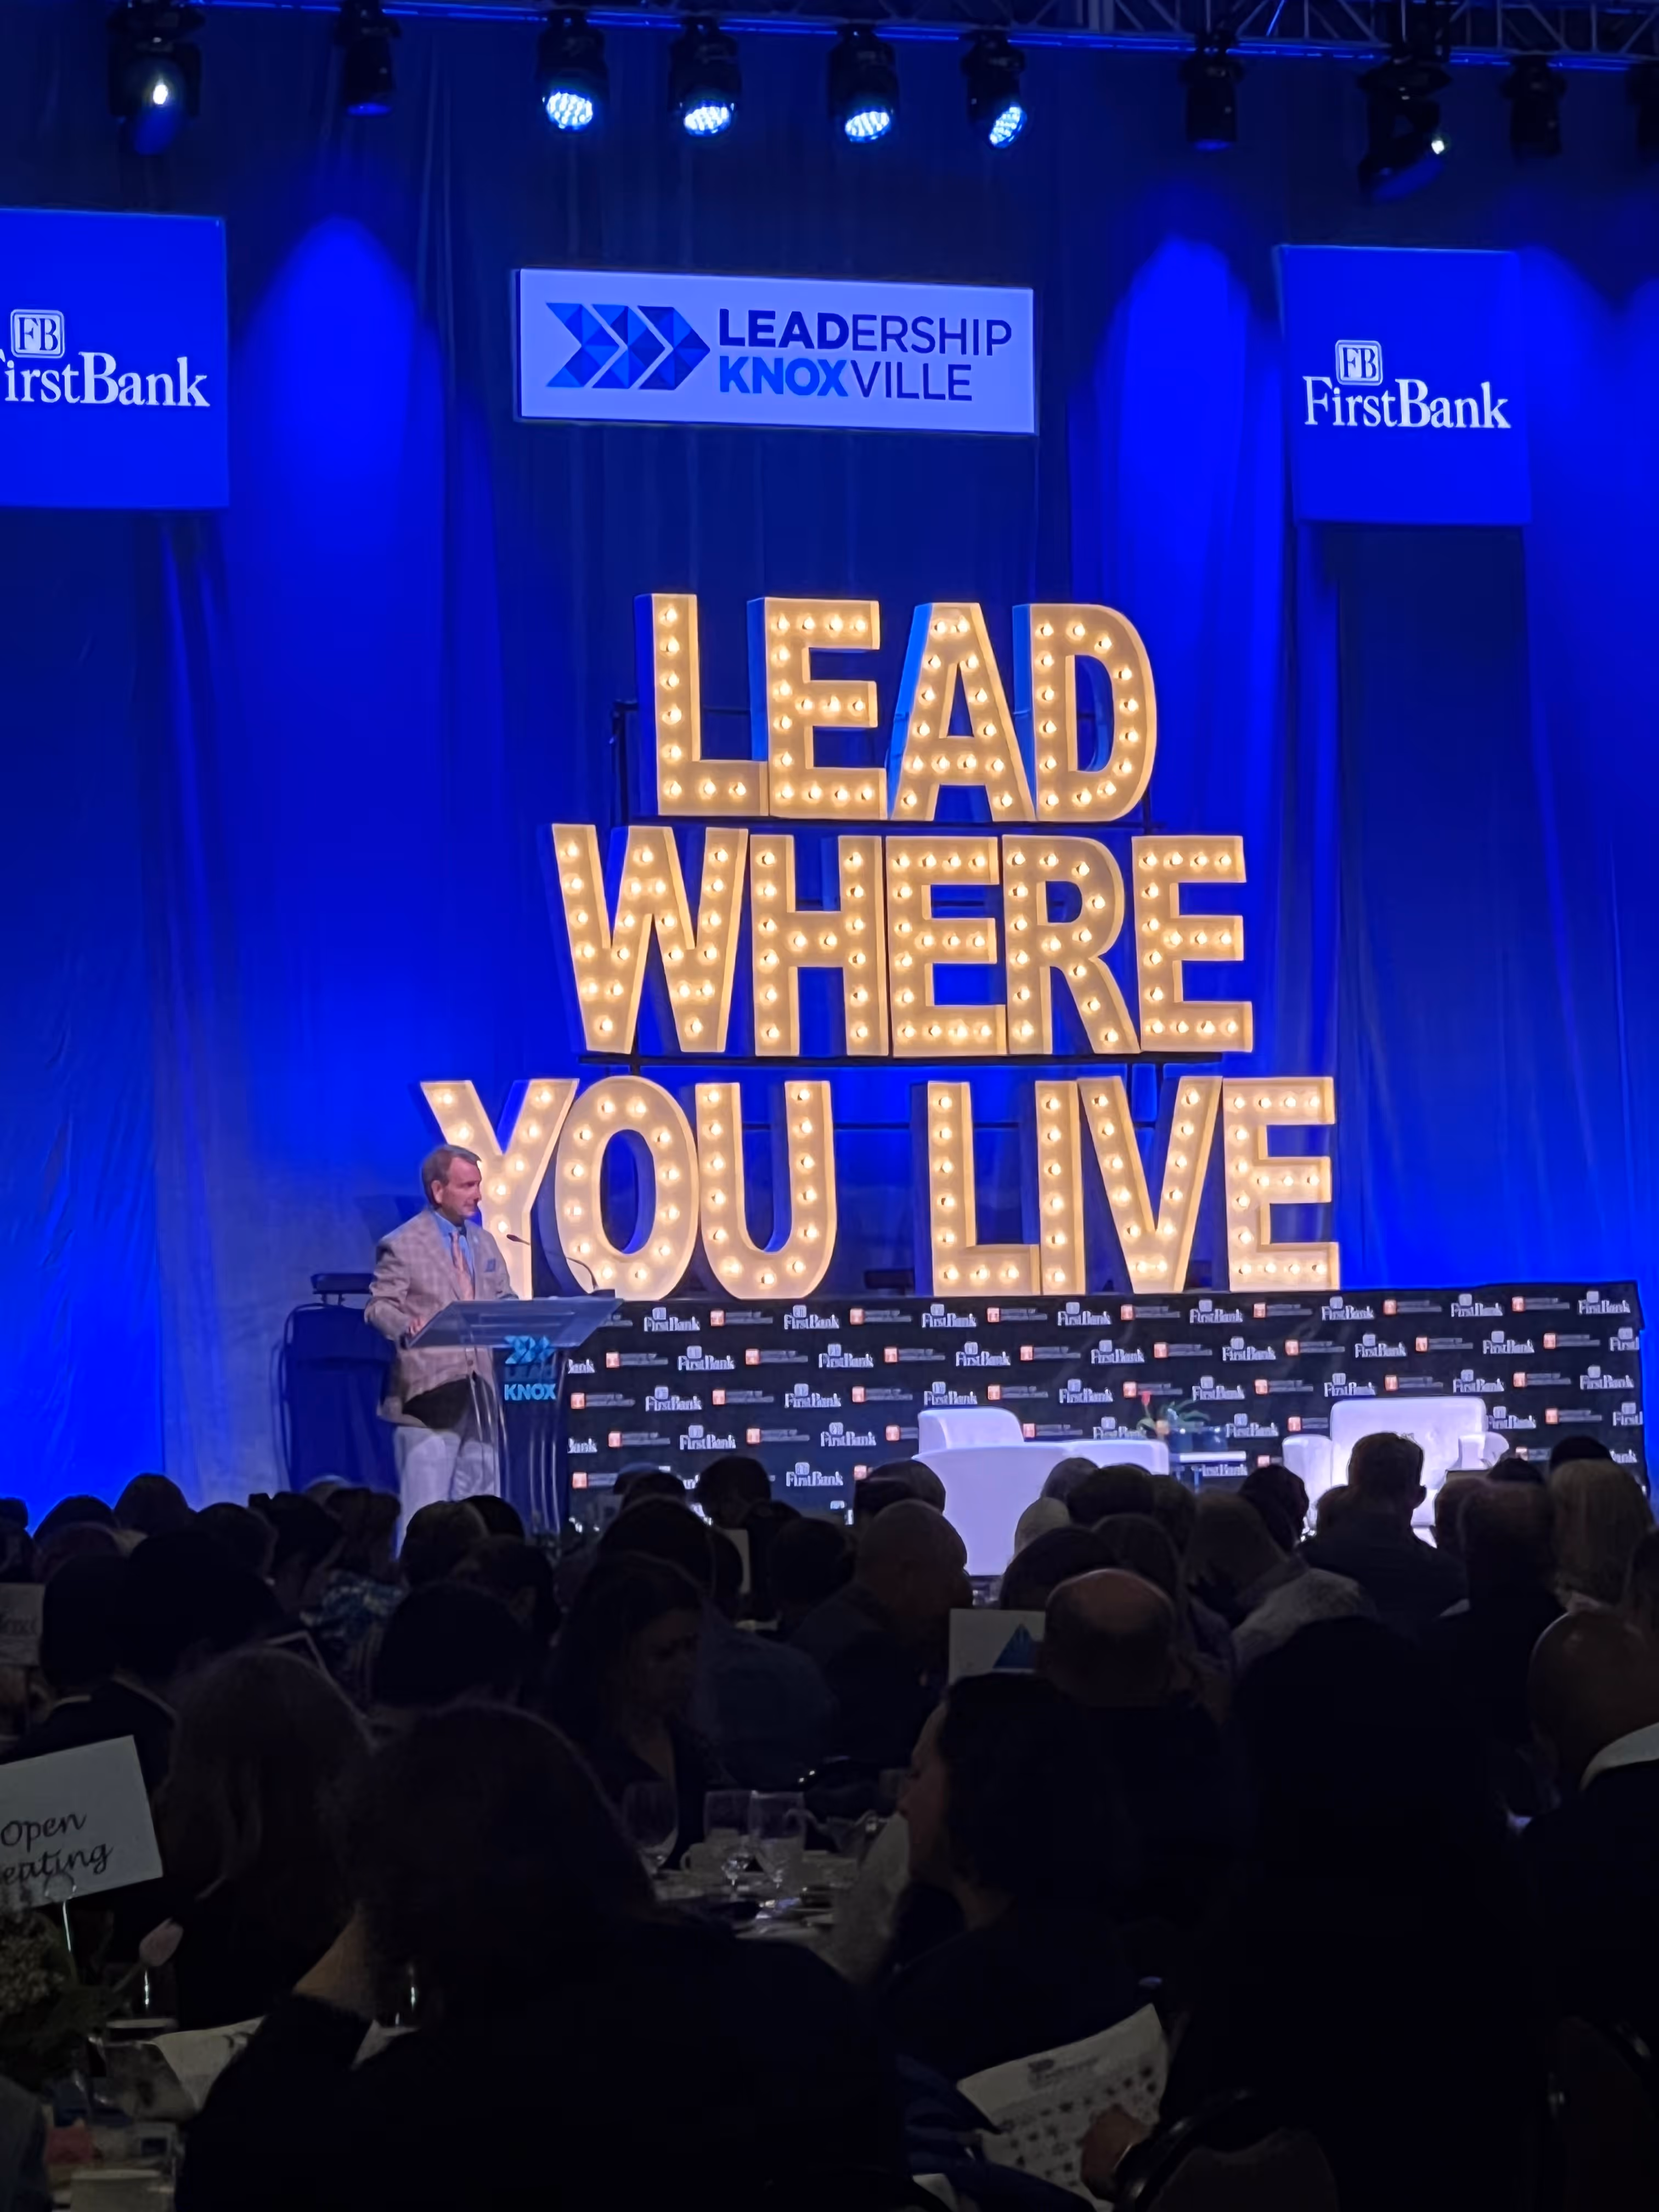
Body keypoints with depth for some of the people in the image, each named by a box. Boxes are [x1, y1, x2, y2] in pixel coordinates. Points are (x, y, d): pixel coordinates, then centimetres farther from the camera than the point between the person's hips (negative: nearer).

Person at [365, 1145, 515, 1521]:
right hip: (429, 1392, -7)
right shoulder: (402, 1245, -4)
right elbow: (379, 1307, -9)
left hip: (480, 1391, 7)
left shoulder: (485, 1242, 17)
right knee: (426, 1513, -8)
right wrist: (407, 1327, -30)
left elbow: (505, 1302, 20)